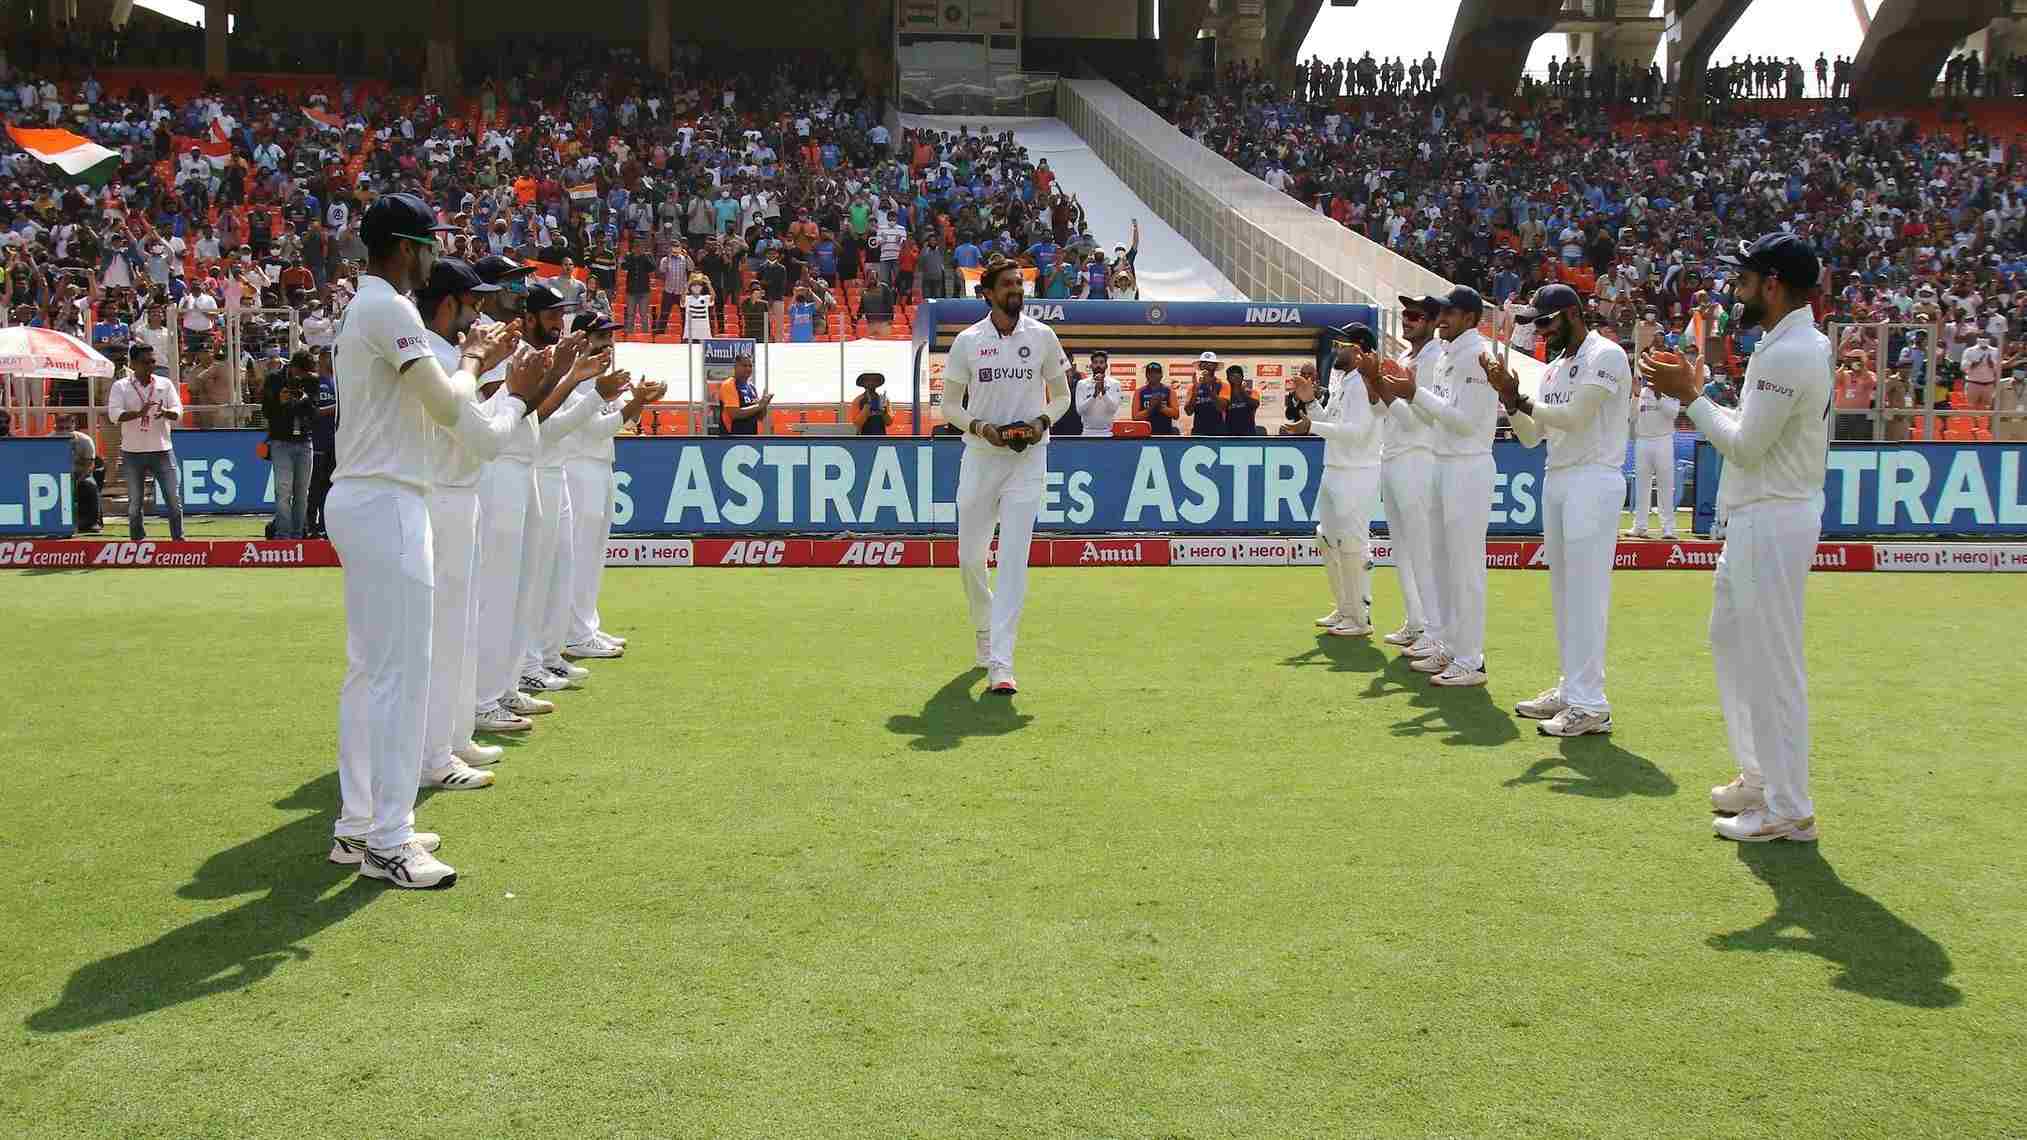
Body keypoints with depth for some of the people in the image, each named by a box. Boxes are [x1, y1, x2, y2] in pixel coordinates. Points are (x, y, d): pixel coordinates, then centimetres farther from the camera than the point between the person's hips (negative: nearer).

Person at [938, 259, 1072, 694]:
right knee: (970, 557, 7)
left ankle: (1000, 663, -14)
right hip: (980, 457, 1)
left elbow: (1062, 395, 13)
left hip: (1028, 459, -1)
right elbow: (949, 405, 7)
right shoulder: (967, 341, 2)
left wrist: (1042, 421, -7)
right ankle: (984, 629, 36)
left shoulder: (1043, 337, 4)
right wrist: (981, 426, -12)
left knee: (1013, 558, -11)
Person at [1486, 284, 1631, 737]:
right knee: (1563, 593, 11)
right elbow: (1530, 436, 15)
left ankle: (1590, 706, -10)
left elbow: (1575, 415, -20)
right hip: (1556, 481, 9)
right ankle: (1571, 690, 18)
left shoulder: (1605, 355, -9)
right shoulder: (1553, 368, 18)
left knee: (1586, 592, -10)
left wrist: (1524, 402, -8)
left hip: (1593, 481, -9)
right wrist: (1510, 398, 0)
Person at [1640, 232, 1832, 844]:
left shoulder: (1787, 354, -20)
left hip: (1772, 523, -11)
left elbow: (1746, 445, -20)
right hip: (1754, 521, 11)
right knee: (1732, 640, 21)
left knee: (1771, 663, -5)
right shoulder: (1798, 345, 13)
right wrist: (1690, 392, 11)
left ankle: (1787, 809, 3)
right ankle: (1761, 776, 32)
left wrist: (1690, 395, -12)